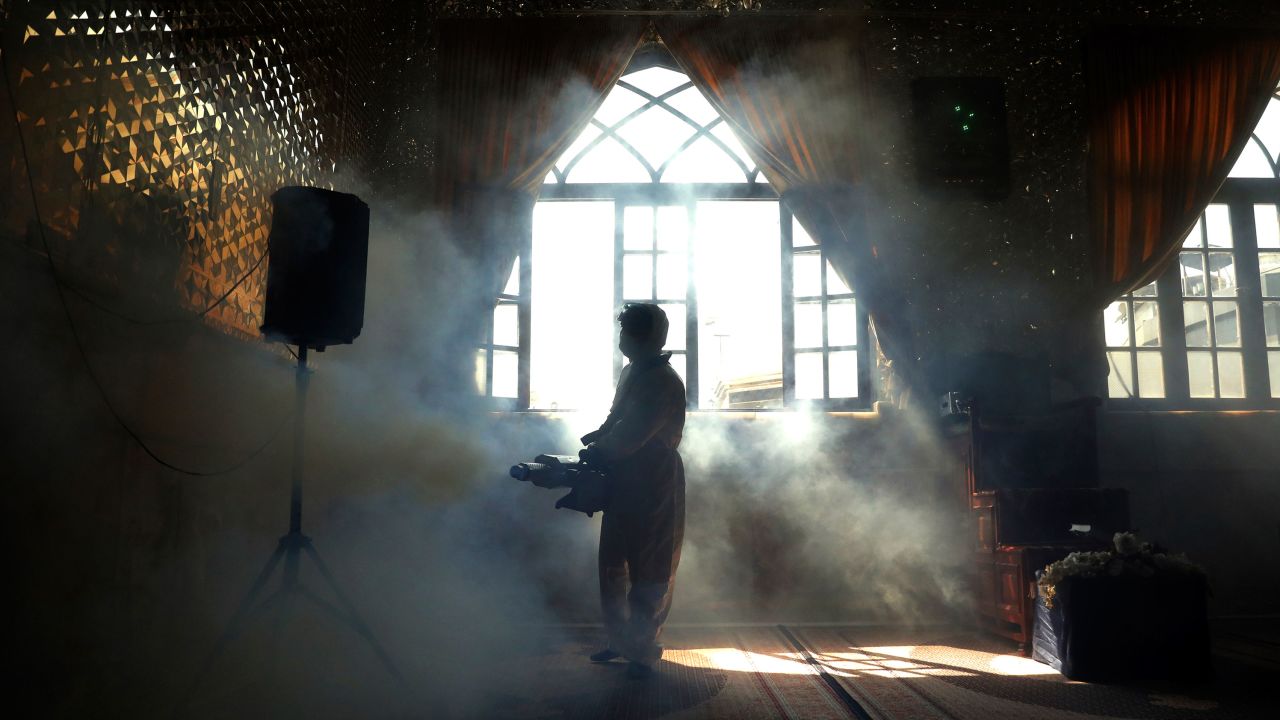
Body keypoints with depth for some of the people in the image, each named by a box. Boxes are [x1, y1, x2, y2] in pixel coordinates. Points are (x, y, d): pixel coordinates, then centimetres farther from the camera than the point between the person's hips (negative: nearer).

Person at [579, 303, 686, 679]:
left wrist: (597, 450, -9)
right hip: (624, 484, 9)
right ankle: (623, 641, 28)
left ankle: (642, 650, 13)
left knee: (650, 572, 2)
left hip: (654, 490, -9)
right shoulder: (632, 373, 11)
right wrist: (596, 439, -1)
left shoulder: (663, 381, -17)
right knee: (613, 566, 15)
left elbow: (631, 435, -22)